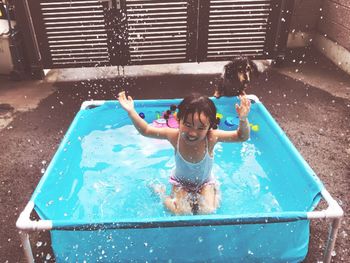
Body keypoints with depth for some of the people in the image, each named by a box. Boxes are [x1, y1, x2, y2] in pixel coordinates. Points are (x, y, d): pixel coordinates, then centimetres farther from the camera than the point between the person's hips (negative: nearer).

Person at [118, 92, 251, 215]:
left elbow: (241, 136, -29)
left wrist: (243, 120, -50)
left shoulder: (211, 137, -33)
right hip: (181, 181, 0)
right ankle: (160, 191, 12)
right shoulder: (174, 136, -31)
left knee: (207, 211, -16)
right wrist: (131, 112, -30)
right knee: (181, 212, -16)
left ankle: (215, 192, 17)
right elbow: (145, 130, -19)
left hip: (205, 182, 1)